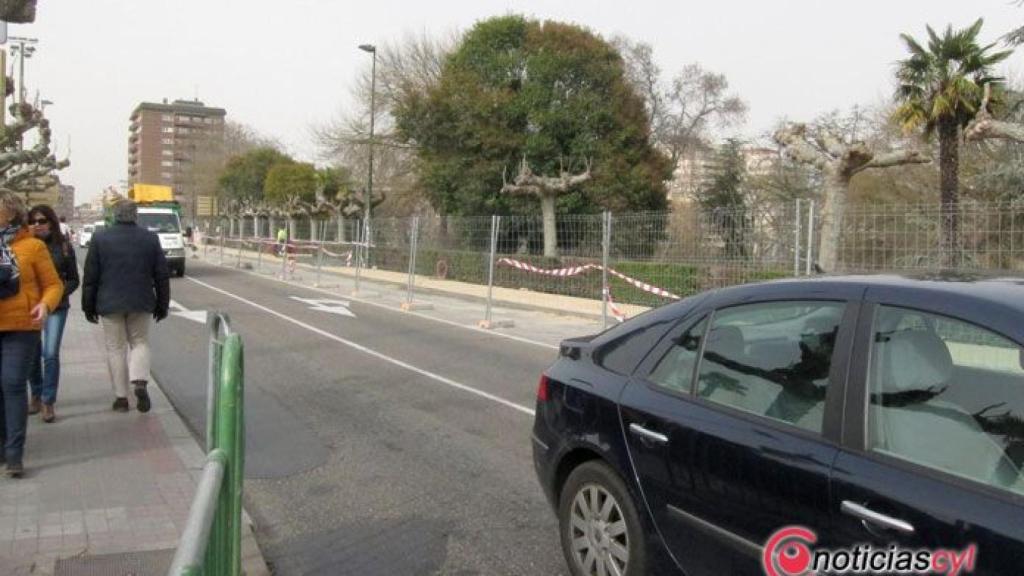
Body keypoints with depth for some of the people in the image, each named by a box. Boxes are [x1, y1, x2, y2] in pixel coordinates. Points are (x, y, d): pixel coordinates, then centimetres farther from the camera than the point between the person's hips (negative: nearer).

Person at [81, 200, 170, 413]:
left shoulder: (100, 239, -3)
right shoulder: (150, 239, 0)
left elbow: (90, 277, -1)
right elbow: (162, 276, 3)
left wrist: (89, 306, 8)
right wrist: (162, 305, 11)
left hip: (110, 303, -1)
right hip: (141, 303, 1)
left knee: (116, 348, 8)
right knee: (140, 342, 14)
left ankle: (121, 397, 11)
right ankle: (140, 382, -9)